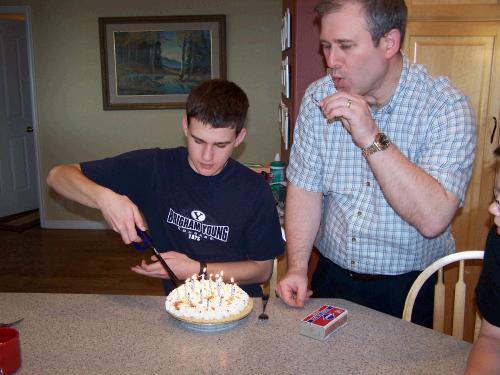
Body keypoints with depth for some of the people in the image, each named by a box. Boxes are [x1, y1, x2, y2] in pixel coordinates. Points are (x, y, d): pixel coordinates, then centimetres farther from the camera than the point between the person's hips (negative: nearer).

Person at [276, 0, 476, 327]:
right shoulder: (318, 98, -5)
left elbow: (433, 219, -27)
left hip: (407, 289, -3)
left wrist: (372, 139, -32)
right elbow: (306, 188, -3)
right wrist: (297, 267, -11)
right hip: (331, 276, 4)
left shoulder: (446, 106, -18)